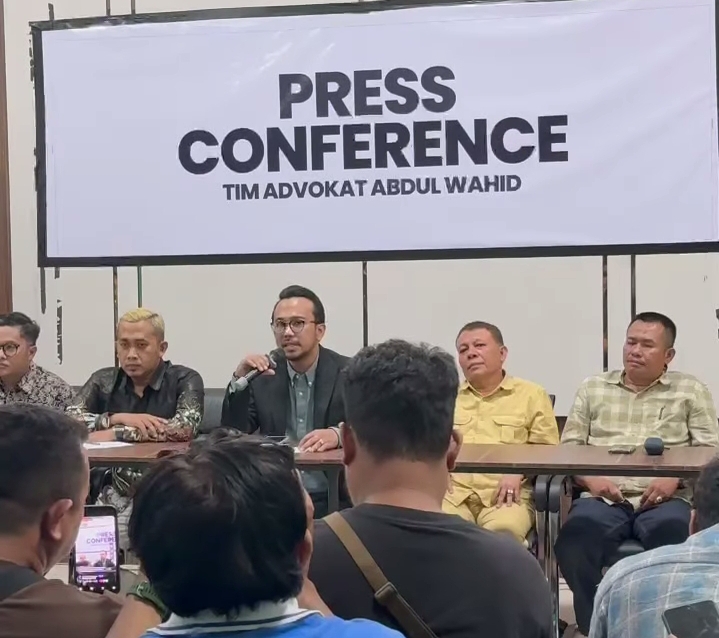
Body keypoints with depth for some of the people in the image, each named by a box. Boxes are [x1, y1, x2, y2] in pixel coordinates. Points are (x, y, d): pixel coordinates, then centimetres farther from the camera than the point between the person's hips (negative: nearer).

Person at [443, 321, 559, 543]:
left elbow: (547, 448, 8)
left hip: (506, 493, -1)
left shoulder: (532, 395, 16)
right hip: (452, 489, 1)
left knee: (504, 531, -36)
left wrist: (518, 472, -11)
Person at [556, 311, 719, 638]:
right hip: (604, 497, 1)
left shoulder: (691, 391, 16)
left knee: (672, 529, -37)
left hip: (665, 498, -1)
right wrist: (590, 478, -5)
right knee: (578, 528, -34)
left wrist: (675, 478, -12)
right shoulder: (593, 388, 21)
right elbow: (569, 446, 15)